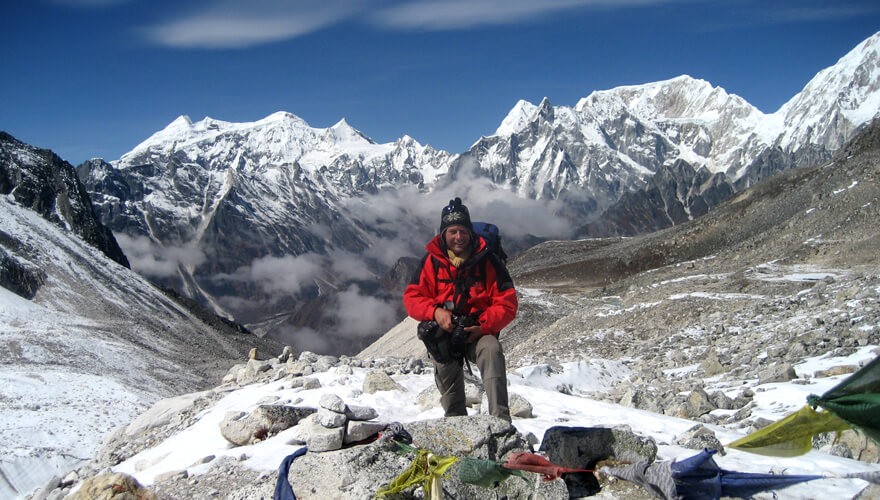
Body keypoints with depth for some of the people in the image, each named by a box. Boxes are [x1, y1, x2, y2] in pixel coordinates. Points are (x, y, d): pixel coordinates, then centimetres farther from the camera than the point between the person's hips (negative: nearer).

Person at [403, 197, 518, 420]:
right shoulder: (431, 261, 3)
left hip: (478, 332, -2)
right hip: (443, 331, 2)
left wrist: (484, 326, -17)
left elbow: (507, 302, -2)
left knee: (492, 350, -32)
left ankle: (501, 419, -39)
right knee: (446, 370, -22)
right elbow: (412, 297, 3)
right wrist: (435, 312, -18)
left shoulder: (487, 260, 0)